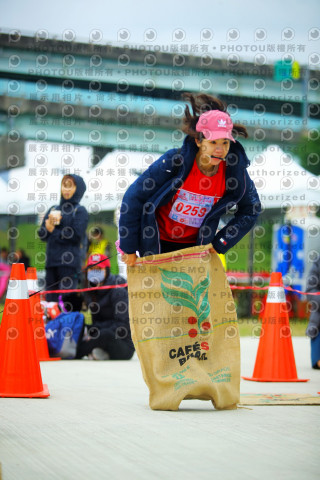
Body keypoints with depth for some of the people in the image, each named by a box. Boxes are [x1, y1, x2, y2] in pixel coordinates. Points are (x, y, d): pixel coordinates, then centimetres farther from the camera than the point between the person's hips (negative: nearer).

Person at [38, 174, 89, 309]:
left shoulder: (80, 211, 3)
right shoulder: (53, 210, 19)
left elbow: (76, 236, -8)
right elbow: (41, 234, 11)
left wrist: (53, 231, -1)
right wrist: (49, 223, -9)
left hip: (69, 262, -6)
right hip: (51, 262, 6)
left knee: (66, 302, -12)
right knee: (50, 301, 3)